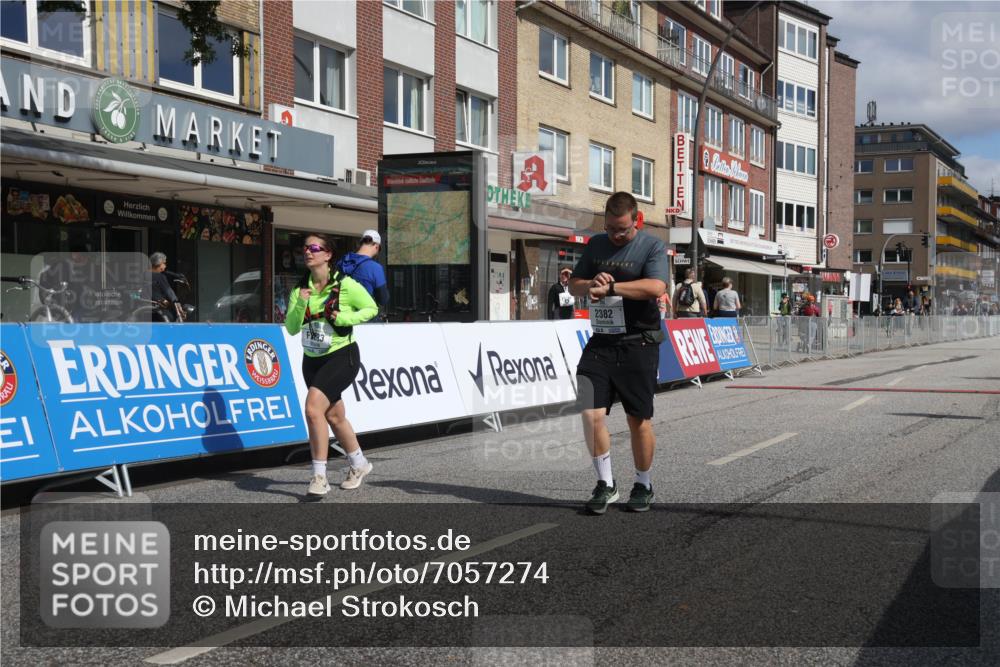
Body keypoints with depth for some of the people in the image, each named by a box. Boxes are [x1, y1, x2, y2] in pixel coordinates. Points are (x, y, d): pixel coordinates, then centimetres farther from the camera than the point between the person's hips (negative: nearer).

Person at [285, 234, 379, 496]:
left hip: (342, 356, -6)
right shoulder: (300, 289, 1)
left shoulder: (345, 284, -13)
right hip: (312, 359, 6)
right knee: (334, 416, 15)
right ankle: (359, 464, 38)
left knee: (313, 408, -23)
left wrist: (345, 318, -17)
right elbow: (291, 329, -3)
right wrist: (300, 305, -20)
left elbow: (371, 308, -2)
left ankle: (319, 477, -13)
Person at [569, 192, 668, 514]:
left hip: (638, 345, -4)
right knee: (591, 414, -7)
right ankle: (605, 484, 8)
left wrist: (610, 287, -20)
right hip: (600, 343, 4)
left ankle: (643, 486, 23)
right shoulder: (596, 245, 13)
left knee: (639, 419, 4)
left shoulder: (652, 247, -4)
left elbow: (656, 287, -21)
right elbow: (574, 284, 16)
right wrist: (591, 284, -7)